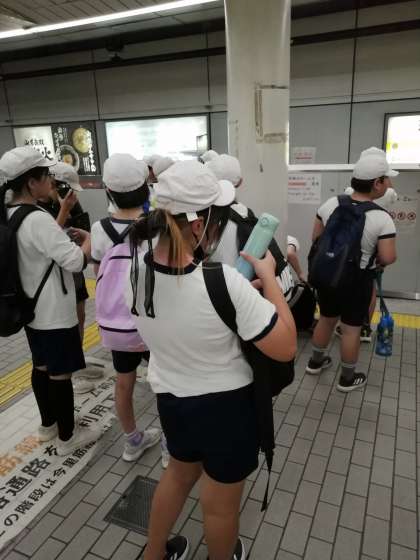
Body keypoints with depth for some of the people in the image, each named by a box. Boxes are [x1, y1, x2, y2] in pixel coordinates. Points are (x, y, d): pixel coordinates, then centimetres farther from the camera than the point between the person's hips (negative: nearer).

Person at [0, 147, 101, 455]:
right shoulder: (37, 219, -25)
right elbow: (76, 261, -26)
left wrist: (62, 215, 9)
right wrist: (91, 237, -9)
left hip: (32, 309, 9)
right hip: (54, 313, -9)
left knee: (42, 367, 22)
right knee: (61, 374, 6)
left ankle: (48, 424, 41)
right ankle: (67, 436, 23)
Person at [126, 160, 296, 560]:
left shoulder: (137, 270, -12)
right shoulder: (224, 282, -32)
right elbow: (285, 348, -23)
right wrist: (268, 276, -14)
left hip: (170, 398, 6)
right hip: (225, 407, -6)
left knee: (179, 473, 34)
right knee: (221, 502, 23)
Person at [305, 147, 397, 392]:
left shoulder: (330, 204, -7)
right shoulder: (382, 218, -20)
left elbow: (316, 238, 2)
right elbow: (387, 258, -17)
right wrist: (370, 256, 4)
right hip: (358, 280, -5)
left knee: (326, 319, 22)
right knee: (352, 328, 10)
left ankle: (316, 362, 40)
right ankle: (348, 378, 27)